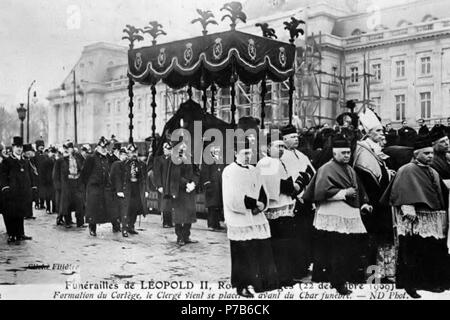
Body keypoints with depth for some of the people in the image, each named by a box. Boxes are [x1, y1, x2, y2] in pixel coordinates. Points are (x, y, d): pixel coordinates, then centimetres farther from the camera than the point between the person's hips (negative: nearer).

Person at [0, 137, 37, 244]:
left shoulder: (26, 162, 17)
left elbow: (31, 175, 18)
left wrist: (33, 187, 9)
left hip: (24, 193, 4)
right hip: (12, 194, -4)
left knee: (21, 214, 10)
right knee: (11, 214, -2)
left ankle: (20, 234, 16)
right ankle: (11, 235, 5)